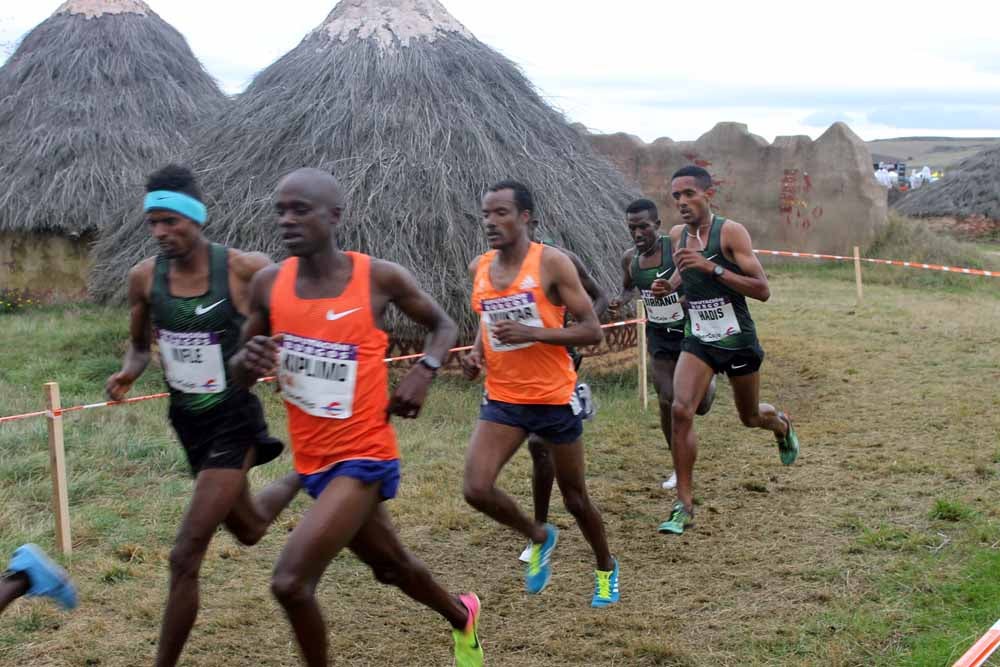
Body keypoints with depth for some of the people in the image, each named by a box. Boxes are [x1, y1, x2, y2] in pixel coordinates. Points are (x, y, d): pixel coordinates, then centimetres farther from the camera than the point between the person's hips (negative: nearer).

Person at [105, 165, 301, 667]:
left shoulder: (246, 269, -19)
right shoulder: (144, 277, -6)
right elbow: (139, 345, 10)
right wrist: (128, 373, -12)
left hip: (233, 421, -6)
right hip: (187, 422, 6)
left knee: (185, 556, -13)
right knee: (249, 531, 27)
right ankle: (301, 478, 59)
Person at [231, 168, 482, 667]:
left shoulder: (380, 278, -12)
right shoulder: (269, 284, -3)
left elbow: (443, 325, 6)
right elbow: (239, 376, 7)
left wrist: (424, 371, -13)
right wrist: (248, 361, -17)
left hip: (363, 456, -5)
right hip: (312, 460, 5)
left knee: (290, 582, -17)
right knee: (389, 564, 24)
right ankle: (462, 615, 54)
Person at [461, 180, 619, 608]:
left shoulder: (551, 263, -13)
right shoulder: (478, 269, 3)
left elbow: (592, 331, -13)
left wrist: (531, 333, -25)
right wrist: (476, 353, 1)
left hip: (554, 398, -4)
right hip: (502, 400, 4)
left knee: (574, 497, 10)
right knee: (476, 490, -14)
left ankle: (606, 570, 38)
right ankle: (538, 537, 15)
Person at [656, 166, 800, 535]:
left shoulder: (730, 231, -15)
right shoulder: (678, 236, 2)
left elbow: (762, 290, -20)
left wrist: (713, 268, -30)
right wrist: (667, 288, -1)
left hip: (738, 341, -3)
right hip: (698, 341, 3)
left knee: (750, 417, 16)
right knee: (681, 411, -17)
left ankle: (781, 424, 55)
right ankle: (684, 505, -10)